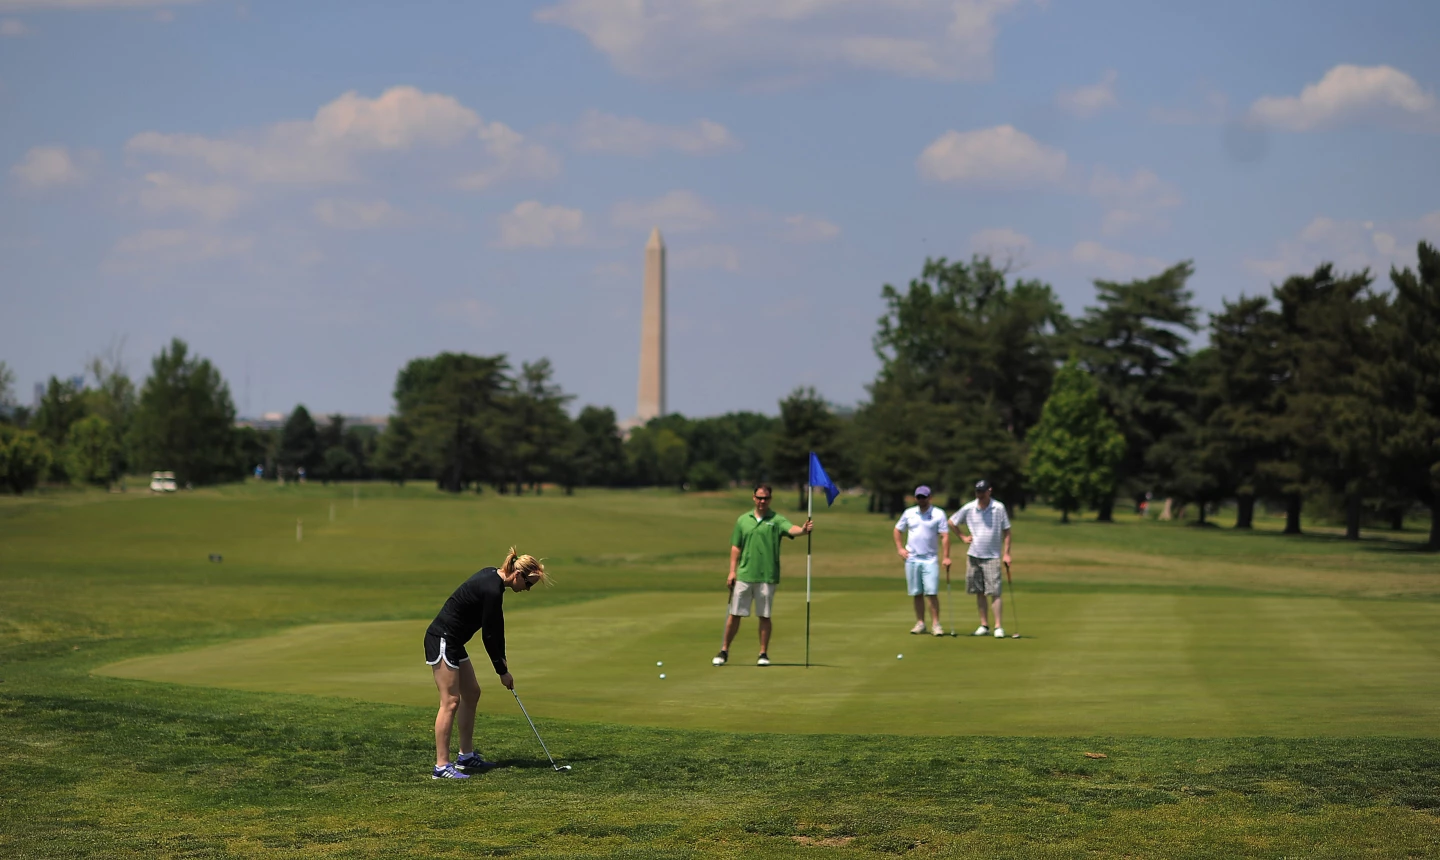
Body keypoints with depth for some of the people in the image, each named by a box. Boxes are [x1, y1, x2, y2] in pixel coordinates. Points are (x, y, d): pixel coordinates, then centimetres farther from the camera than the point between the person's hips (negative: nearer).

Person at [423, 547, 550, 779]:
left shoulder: (492, 576, 8)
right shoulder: (492, 590, -22)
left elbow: (495, 626, 14)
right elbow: (489, 635, -16)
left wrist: (502, 661, 11)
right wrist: (502, 671, -5)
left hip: (453, 642, 11)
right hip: (442, 640, -11)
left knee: (471, 693, 15)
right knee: (451, 701, -11)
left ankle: (466, 756, 22)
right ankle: (441, 766, -11)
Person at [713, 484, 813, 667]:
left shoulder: (776, 520, 0)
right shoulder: (743, 520, 9)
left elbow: (791, 529, -20)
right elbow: (736, 547, 12)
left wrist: (803, 529, -43)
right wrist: (732, 571, 3)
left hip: (767, 577, -2)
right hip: (744, 575, 2)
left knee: (764, 616, 3)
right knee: (734, 614, 4)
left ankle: (763, 654, 12)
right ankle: (724, 651, 15)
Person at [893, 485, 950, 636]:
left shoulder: (938, 514, -2)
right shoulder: (909, 513, 8)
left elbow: (945, 536, -6)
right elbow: (898, 530, 19)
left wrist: (946, 557, -13)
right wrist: (899, 548, 7)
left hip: (930, 559, -3)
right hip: (911, 559, 3)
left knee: (932, 593, -9)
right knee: (917, 594, 6)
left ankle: (935, 624, -6)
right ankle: (920, 623, 12)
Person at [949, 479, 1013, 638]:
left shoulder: (999, 508, -5)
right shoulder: (968, 508, 1)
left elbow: (1006, 531, 1)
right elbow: (952, 522, 16)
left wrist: (1006, 553, -4)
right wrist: (963, 537, 8)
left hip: (992, 557, -3)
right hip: (973, 555, 3)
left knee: (994, 592, -9)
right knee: (979, 592, 6)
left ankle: (998, 626, -8)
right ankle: (984, 625, 13)